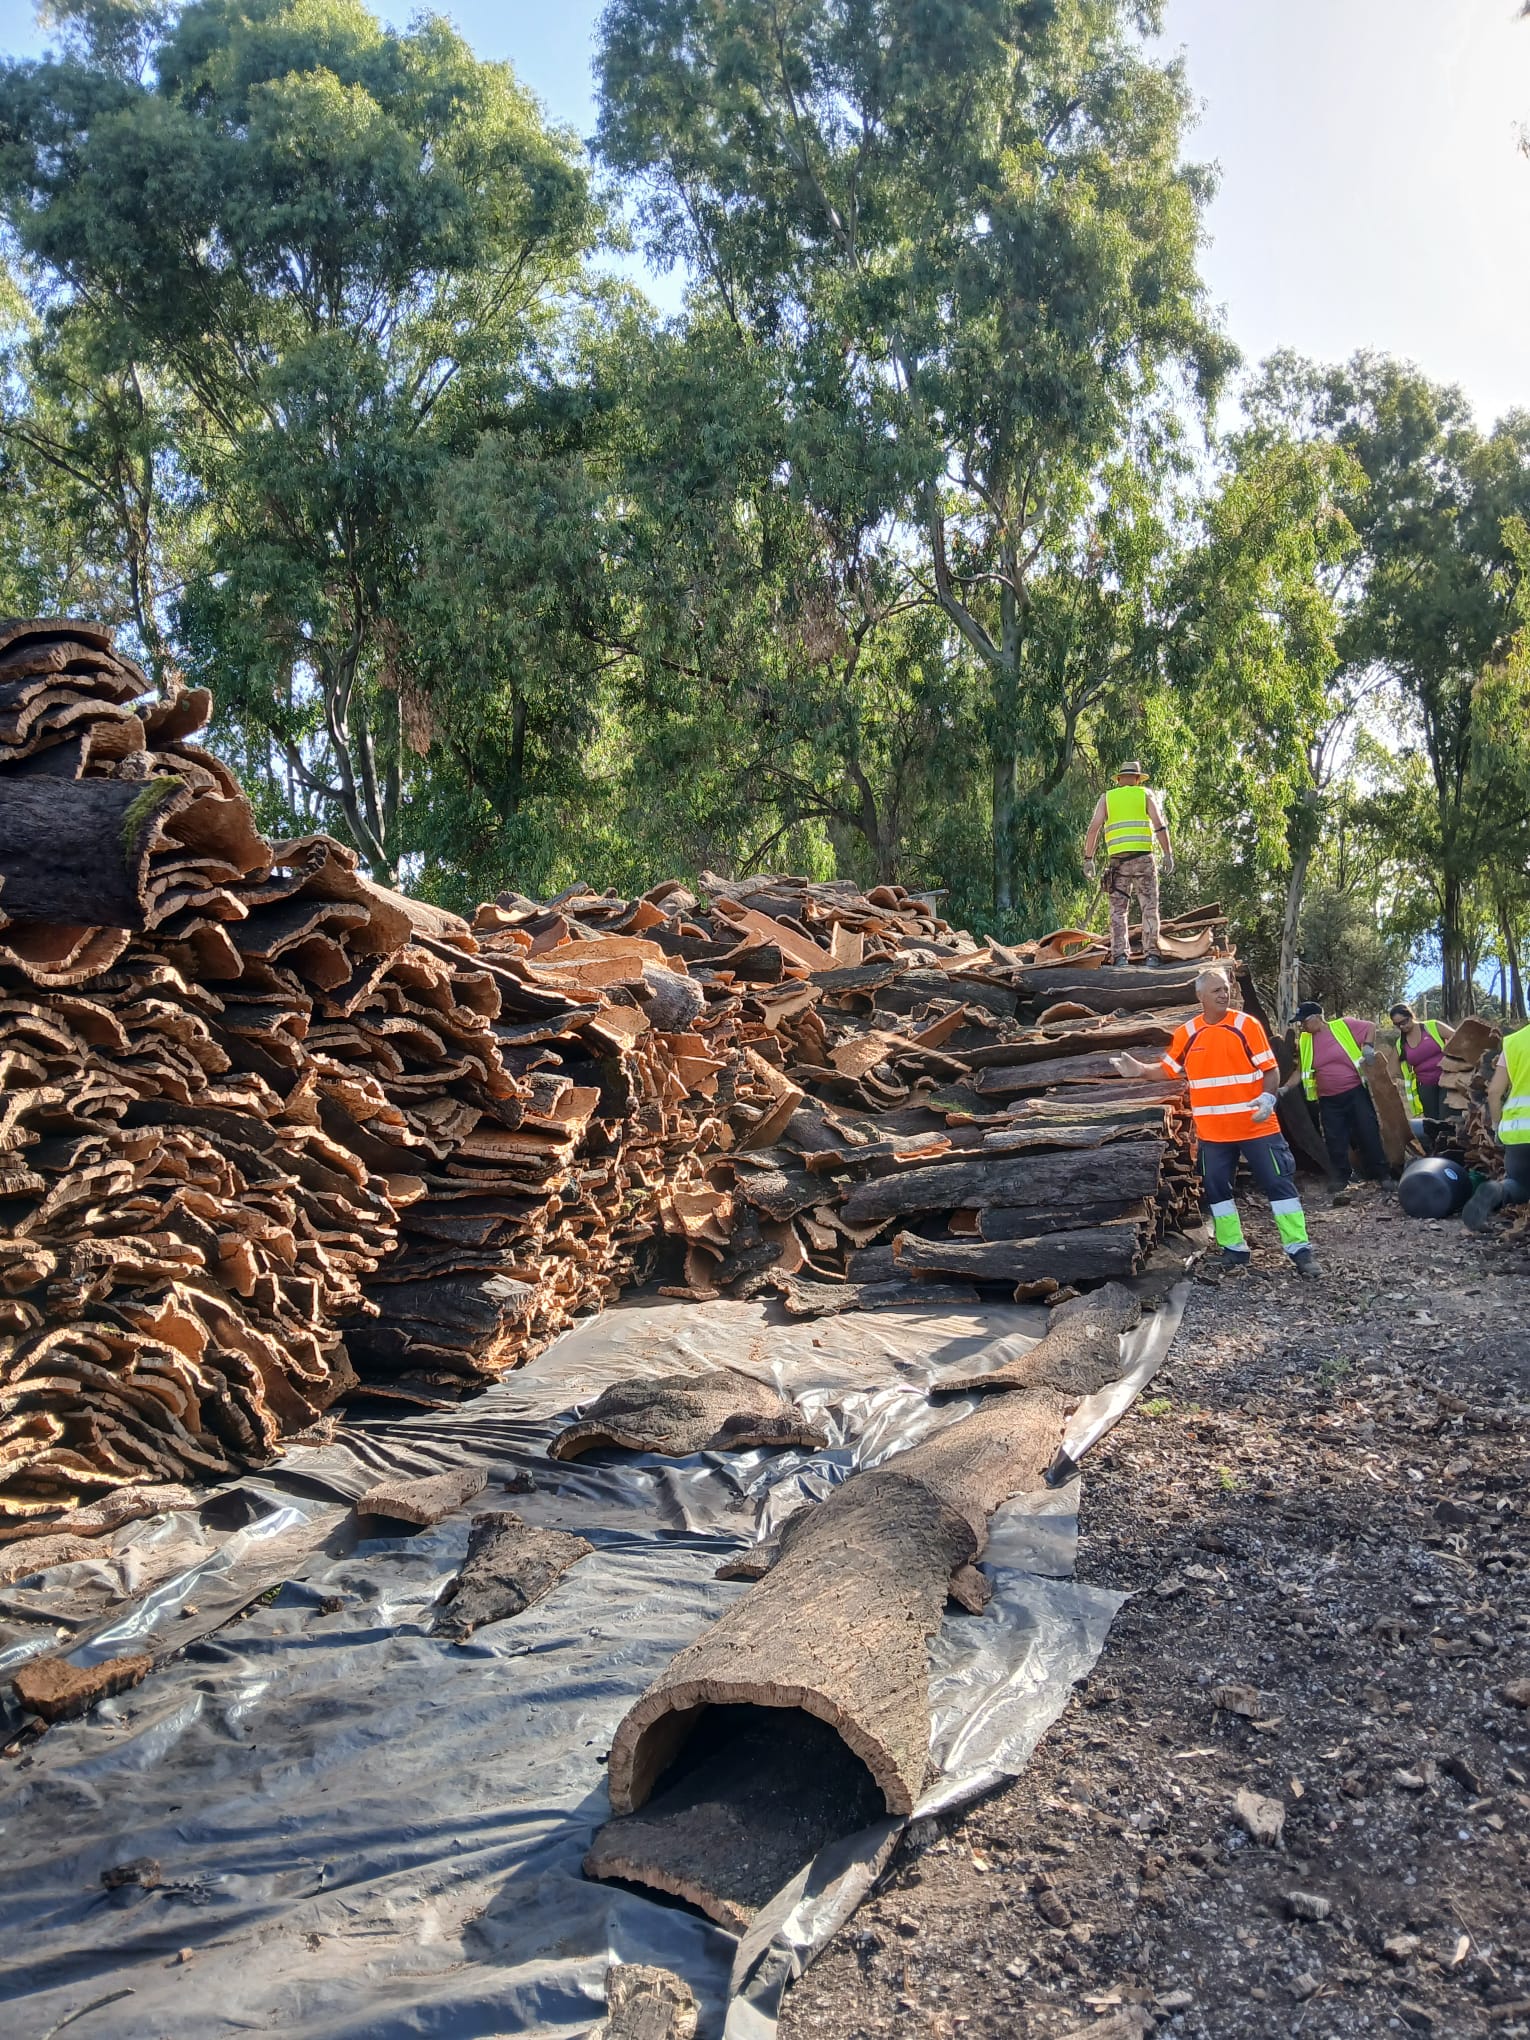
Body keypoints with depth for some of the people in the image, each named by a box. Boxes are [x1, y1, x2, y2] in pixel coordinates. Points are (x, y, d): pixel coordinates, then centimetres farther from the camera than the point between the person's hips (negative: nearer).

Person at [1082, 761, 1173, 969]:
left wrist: (1088, 858, 4)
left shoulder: (1106, 798, 13)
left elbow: (1093, 828, 3)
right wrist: (1168, 853, -2)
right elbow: (1159, 825, -1)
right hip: (1143, 858, -1)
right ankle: (1151, 955, -4)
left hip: (1117, 860, 1)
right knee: (1149, 909, 2)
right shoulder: (1145, 795, 10)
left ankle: (1120, 956, -5)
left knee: (1118, 911, 4)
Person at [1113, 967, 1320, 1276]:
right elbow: (1168, 1069, 13)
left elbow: (1270, 1069, -7)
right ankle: (1234, 1248, 22)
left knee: (1279, 1183, -1)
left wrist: (1268, 1098, -23)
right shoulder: (1187, 1033, 2)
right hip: (1213, 1130, 3)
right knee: (1217, 1189, 9)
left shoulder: (1247, 1025, -6)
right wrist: (1140, 1070, -3)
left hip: (1256, 1125, -3)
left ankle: (1300, 1250, 5)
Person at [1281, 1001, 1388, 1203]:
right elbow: (1300, 1072, 10)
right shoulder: (1304, 1042, 4)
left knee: (1369, 1134, 2)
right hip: (1329, 1101, 3)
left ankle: (1382, 1175, 16)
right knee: (1336, 1143, 2)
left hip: (1356, 1092, -3)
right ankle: (1342, 1184, 10)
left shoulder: (1343, 1026, -7)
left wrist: (1367, 1047, -11)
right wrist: (1284, 1088, -1)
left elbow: (1370, 1027, 4)